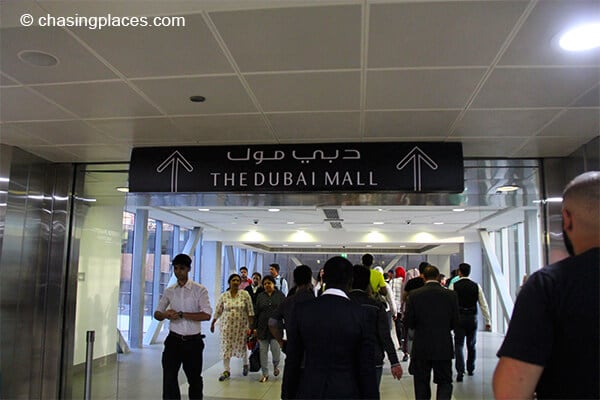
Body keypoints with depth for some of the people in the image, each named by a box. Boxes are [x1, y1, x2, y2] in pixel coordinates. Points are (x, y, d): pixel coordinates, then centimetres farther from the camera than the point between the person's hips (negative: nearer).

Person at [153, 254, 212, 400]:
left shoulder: (199, 290, -7)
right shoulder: (169, 291, 5)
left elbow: (206, 315, -18)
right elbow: (157, 313, 12)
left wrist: (181, 314, -21)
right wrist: (165, 314, -13)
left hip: (193, 341, -2)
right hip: (174, 340, 2)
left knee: (194, 378, 15)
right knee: (169, 377, -8)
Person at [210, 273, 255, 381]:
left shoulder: (245, 294, -6)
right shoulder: (224, 296, -1)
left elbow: (250, 311, -4)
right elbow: (218, 311, 7)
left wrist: (251, 324, -6)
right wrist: (212, 323, 10)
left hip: (241, 326, -1)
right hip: (227, 325, 1)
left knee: (242, 346, 7)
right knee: (226, 347, 1)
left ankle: (245, 364, 34)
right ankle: (226, 370, 13)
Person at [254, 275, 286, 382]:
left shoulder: (280, 295, 2)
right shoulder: (260, 296, 8)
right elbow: (256, 313, 9)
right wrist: (255, 327, 4)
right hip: (263, 328, 2)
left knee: (275, 349, -9)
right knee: (263, 351, 4)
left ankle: (276, 365, 24)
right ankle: (265, 374, 16)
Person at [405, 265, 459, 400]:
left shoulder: (414, 295, -8)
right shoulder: (451, 295, -5)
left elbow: (408, 322, -6)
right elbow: (455, 323, 0)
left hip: (421, 348, 0)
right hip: (444, 347, 0)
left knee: (421, 383, 13)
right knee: (445, 382, 10)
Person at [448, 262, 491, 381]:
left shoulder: (454, 286, -6)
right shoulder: (476, 286, 1)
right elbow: (483, 305, 3)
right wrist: (488, 321, 8)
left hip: (459, 318, -3)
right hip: (472, 318, 3)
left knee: (459, 345, -1)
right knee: (471, 345, 17)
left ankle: (460, 371, -13)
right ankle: (470, 369, 30)